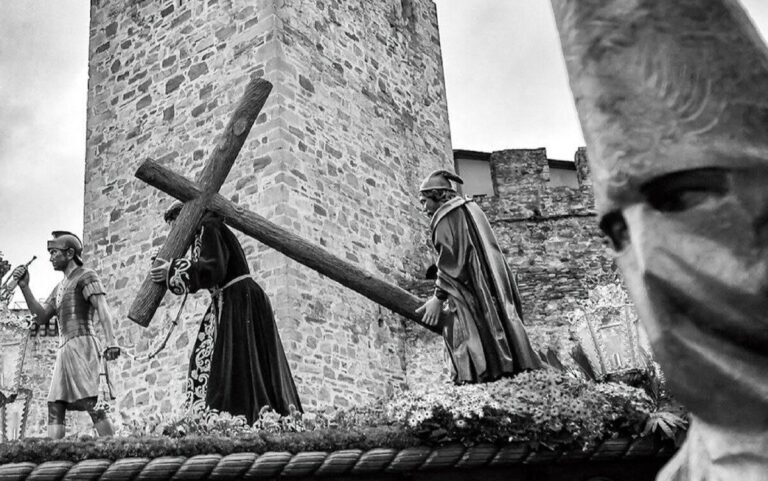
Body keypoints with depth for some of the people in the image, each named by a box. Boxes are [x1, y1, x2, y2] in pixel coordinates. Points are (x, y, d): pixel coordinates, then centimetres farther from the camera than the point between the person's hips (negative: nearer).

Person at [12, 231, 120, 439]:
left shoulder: (86, 276, 0)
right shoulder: (60, 288, 27)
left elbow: (103, 309, -13)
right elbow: (41, 317, 17)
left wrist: (111, 342, -27)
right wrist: (25, 287, 7)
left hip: (81, 345, -9)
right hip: (66, 350, 9)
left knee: (90, 403, -17)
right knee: (55, 406, 0)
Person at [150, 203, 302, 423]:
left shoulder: (207, 228, -7)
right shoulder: (212, 229, 22)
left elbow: (214, 268, -21)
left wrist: (173, 270, -19)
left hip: (237, 302, -10)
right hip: (231, 302, 10)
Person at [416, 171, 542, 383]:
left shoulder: (445, 217, -5)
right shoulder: (471, 208, 21)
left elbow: (450, 260, -14)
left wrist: (438, 297, -14)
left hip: (470, 290, -9)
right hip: (493, 286, 9)